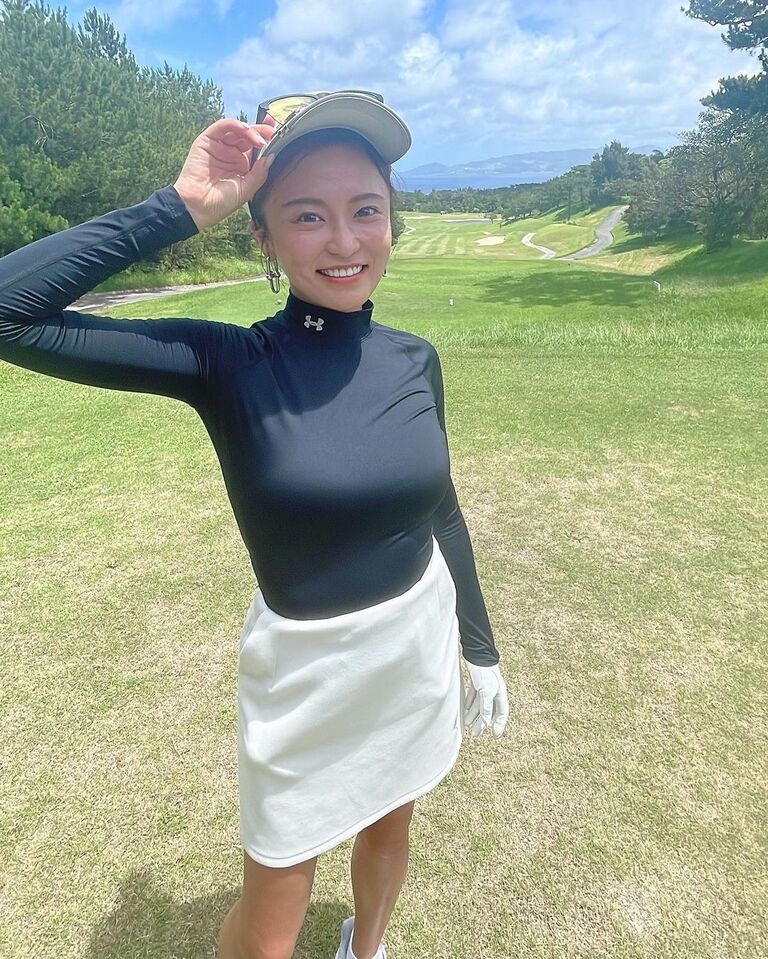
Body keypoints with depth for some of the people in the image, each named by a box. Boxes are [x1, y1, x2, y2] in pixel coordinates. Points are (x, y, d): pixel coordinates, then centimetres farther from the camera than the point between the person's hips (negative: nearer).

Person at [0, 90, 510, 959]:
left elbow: (441, 510, 3)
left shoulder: (414, 359, -7)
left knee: (389, 826, 30)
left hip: (421, 647, 5)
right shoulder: (227, 364, -18)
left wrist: (481, 652, 10)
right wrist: (181, 207, -25)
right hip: (304, 669, -4)